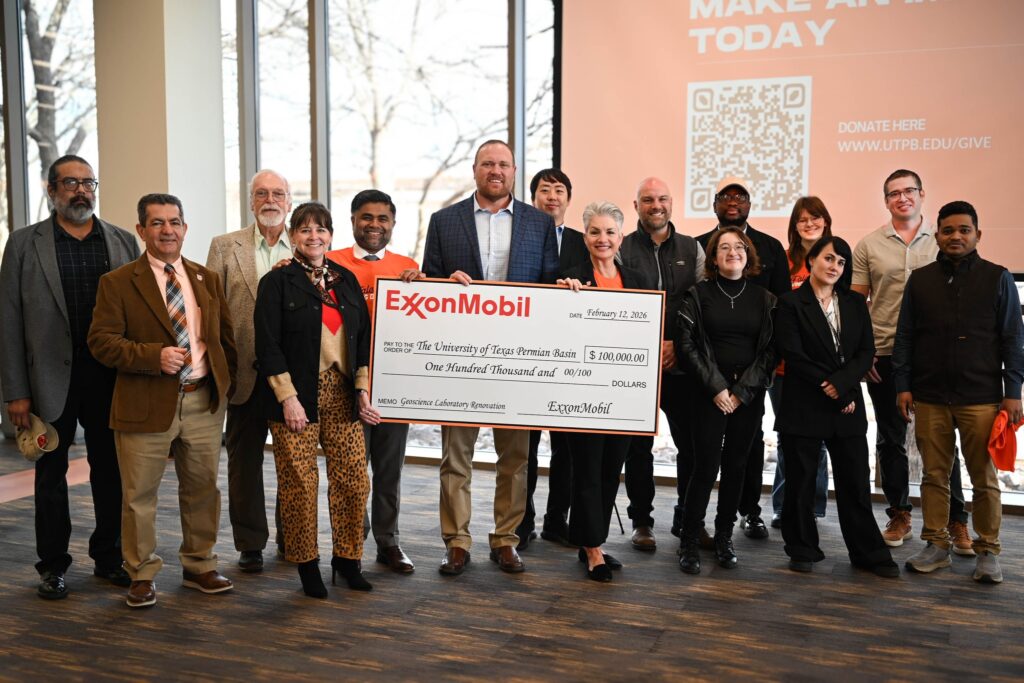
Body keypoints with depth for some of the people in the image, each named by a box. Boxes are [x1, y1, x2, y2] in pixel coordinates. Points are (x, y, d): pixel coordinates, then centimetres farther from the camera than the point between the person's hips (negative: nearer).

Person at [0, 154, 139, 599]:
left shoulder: (123, 242, 5)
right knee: (51, 475, 11)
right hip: (51, 380, -1)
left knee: (111, 472, 10)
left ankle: (109, 556, 26)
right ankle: (52, 565, 24)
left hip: (110, 379, 2)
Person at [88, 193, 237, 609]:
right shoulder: (118, 282, -2)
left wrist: (226, 382, 7)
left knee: (202, 489, 13)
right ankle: (142, 575, 22)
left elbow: (226, 337, 16)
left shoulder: (208, 280, 10)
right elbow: (101, 341, -9)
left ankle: (199, 566, 30)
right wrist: (154, 356, -20)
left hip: (204, 403, 4)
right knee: (139, 495, 5)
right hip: (147, 406, -3)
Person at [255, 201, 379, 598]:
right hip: (295, 397, -4)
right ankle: (306, 564, 19)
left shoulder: (346, 280, 12)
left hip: (342, 396, 4)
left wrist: (362, 389, 4)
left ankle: (347, 559, 20)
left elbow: (363, 339, 13)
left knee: (354, 479, 3)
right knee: (299, 484, 2)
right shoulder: (277, 282, -1)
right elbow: (268, 345, -7)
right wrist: (288, 398, -13)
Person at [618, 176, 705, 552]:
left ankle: (687, 517, 21)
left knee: (693, 443, 4)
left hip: (682, 363, 2)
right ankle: (641, 520, 18)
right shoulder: (622, 249, 3)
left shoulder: (692, 248, 10)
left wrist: (678, 344, -7)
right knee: (639, 445, 5)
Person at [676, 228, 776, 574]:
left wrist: (742, 391, -6)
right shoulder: (699, 295, 1)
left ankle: (724, 538, 21)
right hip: (710, 393, -2)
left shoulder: (764, 299, 6)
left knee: (736, 466, 7)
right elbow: (687, 345, -4)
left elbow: (770, 351, 3)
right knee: (706, 467, -6)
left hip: (749, 395, 2)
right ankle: (690, 541, 6)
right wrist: (716, 387, -9)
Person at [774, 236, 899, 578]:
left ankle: (868, 553, 17)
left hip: (848, 405, 4)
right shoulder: (791, 303, -2)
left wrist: (841, 383, -12)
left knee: (856, 482, 6)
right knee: (802, 482, 5)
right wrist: (830, 391, -11)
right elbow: (794, 355, -10)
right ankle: (802, 550, 18)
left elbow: (866, 352, 5)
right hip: (803, 407, -4)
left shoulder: (855, 303, 12)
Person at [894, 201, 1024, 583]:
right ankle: (936, 545, 18)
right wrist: (902, 385, 2)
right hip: (929, 397, 2)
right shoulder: (920, 280, 8)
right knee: (934, 475, 7)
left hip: (981, 398, -2)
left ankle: (988, 551, 16)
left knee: (984, 479, 4)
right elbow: (904, 336, 9)